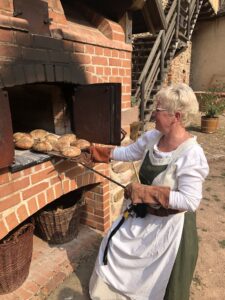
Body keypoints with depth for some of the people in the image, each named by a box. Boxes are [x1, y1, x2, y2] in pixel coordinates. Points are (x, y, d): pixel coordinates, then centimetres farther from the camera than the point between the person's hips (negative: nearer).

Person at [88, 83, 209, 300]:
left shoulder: (191, 155, -30)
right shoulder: (152, 137, -8)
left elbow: (190, 201, -31)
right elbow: (130, 152, 8)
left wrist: (146, 192, -30)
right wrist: (98, 152, 8)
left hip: (170, 224, -7)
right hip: (142, 213, 8)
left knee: (162, 276, 18)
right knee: (117, 246, 24)